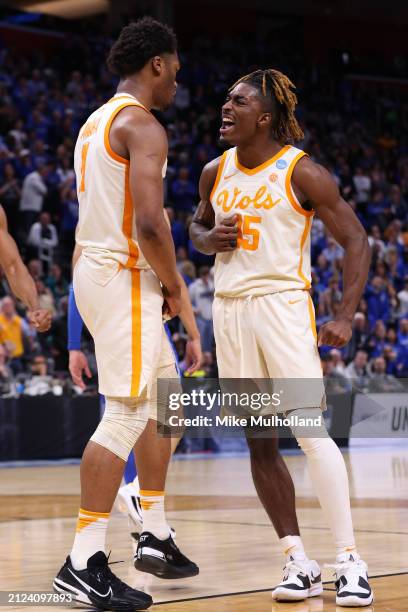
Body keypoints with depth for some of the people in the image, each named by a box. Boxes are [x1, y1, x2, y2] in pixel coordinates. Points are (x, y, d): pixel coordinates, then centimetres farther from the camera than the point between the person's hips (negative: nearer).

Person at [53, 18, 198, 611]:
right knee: (125, 417, -10)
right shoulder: (143, 126, -14)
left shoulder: (96, 123, 17)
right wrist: (174, 284, -9)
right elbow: (149, 223, -25)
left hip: (97, 269, 10)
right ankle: (83, 564, -11)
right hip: (127, 278, -10)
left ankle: (155, 535, 24)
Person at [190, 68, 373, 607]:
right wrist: (210, 239, 1)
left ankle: (350, 563, -11)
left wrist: (345, 317, -14)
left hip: (282, 304, -6)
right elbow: (198, 225, 26)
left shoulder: (302, 173, -8)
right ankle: (299, 563, 11)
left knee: (310, 430, -16)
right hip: (229, 309, 6)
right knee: (259, 442, 4)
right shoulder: (216, 172, 8)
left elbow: (355, 240, -5)